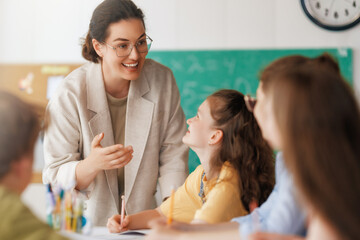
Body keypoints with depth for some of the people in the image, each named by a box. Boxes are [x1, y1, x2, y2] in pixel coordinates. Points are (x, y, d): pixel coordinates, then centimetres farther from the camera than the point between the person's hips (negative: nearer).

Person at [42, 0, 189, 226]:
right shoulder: (69, 95, -13)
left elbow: (173, 156, 2)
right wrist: (93, 164, -29)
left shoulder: (162, 80, -2)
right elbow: (55, 180, -11)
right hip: (86, 226, -1)